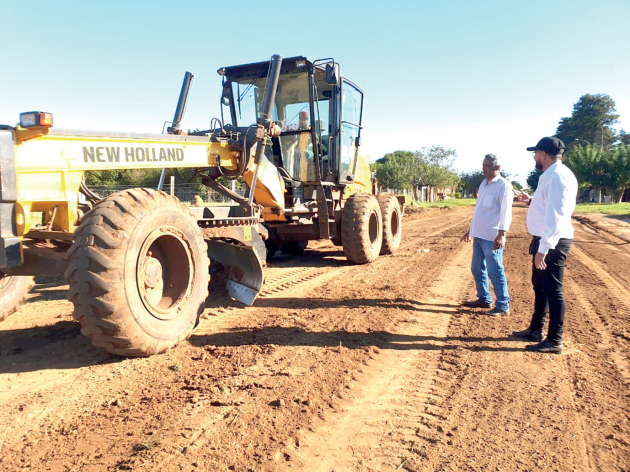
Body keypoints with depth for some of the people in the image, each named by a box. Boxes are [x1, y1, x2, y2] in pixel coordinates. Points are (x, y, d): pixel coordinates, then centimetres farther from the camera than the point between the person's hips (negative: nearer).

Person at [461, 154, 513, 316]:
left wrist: (501, 234, -25)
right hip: (479, 235, 9)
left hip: (492, 238, -9)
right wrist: (471, 230, 24)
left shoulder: (503, 185, -10)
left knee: (495, 272, -4)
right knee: (477, 269, 16)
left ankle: (503, 307, 6)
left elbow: (506, 212, -17)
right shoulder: (483, 184, 15)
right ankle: (484, 299, 30)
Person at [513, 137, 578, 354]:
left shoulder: (557, 177, -19)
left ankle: (554, 341, 8)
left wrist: (542, 249, -28)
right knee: (539, 286, 19)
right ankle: (536, 330, 34)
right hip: (544, 240, 11)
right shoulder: (551, 175, 14)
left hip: (552, 242, -11)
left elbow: (555, 217, -26)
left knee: (553, 290, -2)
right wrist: (531, 200, 16)